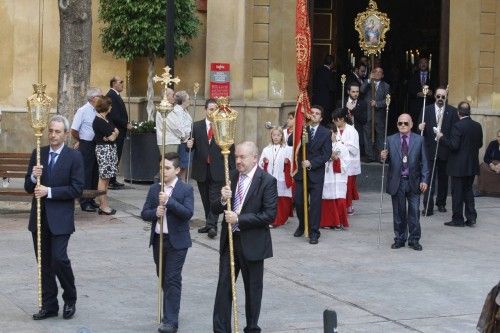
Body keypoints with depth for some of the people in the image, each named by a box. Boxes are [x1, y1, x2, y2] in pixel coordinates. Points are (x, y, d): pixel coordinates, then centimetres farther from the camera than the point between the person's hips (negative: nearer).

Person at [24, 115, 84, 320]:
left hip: (60, 218, -4)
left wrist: (49, 191, -17)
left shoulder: (74, 157, -5)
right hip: (39, 217, 5)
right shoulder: (38, 154, 8)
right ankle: (49, 305, 18)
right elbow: (28, 188, 9)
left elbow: (77, 189, -11)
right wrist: (33, 177, -13)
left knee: (59, 258, -13)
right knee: (44, 263, 9)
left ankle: (70, 299, 9)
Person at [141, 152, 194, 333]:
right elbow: (144, 213, 5)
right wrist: (155, 213, -16)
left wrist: (169, 201, -25)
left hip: (177, 241, -5)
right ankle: (168, 313, 32)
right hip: (158, 239, 5)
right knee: (163, 278, 16)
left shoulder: (186, 190, -6)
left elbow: (188, 213, -18)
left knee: (173, 280, -8)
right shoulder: (154, 189, 8)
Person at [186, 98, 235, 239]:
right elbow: (193, 146, 9)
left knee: (215, 197, -7)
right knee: (206, 198, 12)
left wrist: (232, 168, -4)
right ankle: (209, 224, 22)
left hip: (217, 169, -3)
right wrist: (189, 145, -15)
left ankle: (212, 225, -9)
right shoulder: (196, 126, 6)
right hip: (202, 169, 3)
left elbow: (231, 149, -1)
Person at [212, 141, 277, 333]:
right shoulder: (231, 177, 5)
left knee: (253, 288, 10)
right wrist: (223, 200, -16)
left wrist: (239, 219, -21)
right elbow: (215, 209, 6)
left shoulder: (267, 181, -10)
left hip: (252, 244, -4)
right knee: (224, 287, 2)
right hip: (229, 240, 4)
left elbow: (269, 215, -18)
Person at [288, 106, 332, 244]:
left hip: (316, 173, -2)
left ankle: (314, 232, 4)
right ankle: (302, 225, 31)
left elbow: (326, 154, -5)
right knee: (299, 202, 7)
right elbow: (290, 142, -11)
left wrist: (311, 163, -16)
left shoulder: (325, 133, -1)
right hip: (301, 171, 2)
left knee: (315, 203, -3)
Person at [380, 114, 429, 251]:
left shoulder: (419, 140, 2)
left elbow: (424, 162, 2)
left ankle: (414, 240, 12)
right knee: (399, 213, 7)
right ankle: (399, 239, 17)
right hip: (397, 182, 1)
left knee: (414, 212, 2)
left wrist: (424, 180, -6)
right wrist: (383, 157, -17)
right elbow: (389, 160, 6)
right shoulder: (391, 140, 5)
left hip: (413, 182, -1)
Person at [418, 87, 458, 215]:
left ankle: (441, 203, 27)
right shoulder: (427, 110, 4)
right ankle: (428, 207, -4)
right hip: (430, 149, 0)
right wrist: (420, 128, -16)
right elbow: (421, 127, 6)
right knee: (429, 178, -4)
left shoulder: (452, 111, 1)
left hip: (445, 150, 1)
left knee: (443, 178, 12)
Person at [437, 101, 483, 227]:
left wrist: (442, 138, -9)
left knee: (457, 193, 3)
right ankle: (471, 218, 14)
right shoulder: (477, 126, 2)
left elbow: (454, 145, -21)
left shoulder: (458, 126, -18)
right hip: (472, 166, 6)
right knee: (468, 190, 17)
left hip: (459, 166, -6)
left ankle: (458, 219, 8)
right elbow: (480, 144, 10)